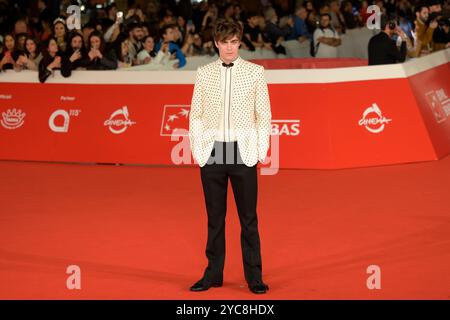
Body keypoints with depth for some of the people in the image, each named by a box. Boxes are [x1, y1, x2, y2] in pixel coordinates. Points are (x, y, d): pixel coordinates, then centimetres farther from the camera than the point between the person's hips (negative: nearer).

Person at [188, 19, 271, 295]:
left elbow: (264, 114, 3)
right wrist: (197, 150, 1)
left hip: (244, 152, -1)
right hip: (212, 152, 2)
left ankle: (254, 277, 11)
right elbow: (196, 114, 8)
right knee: (215, 217, 9)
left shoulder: (255, 72, 2)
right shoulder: (204, 73, 7)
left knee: (249, 218, 3)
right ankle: (213, 274, 18)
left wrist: (262, 151, -3)